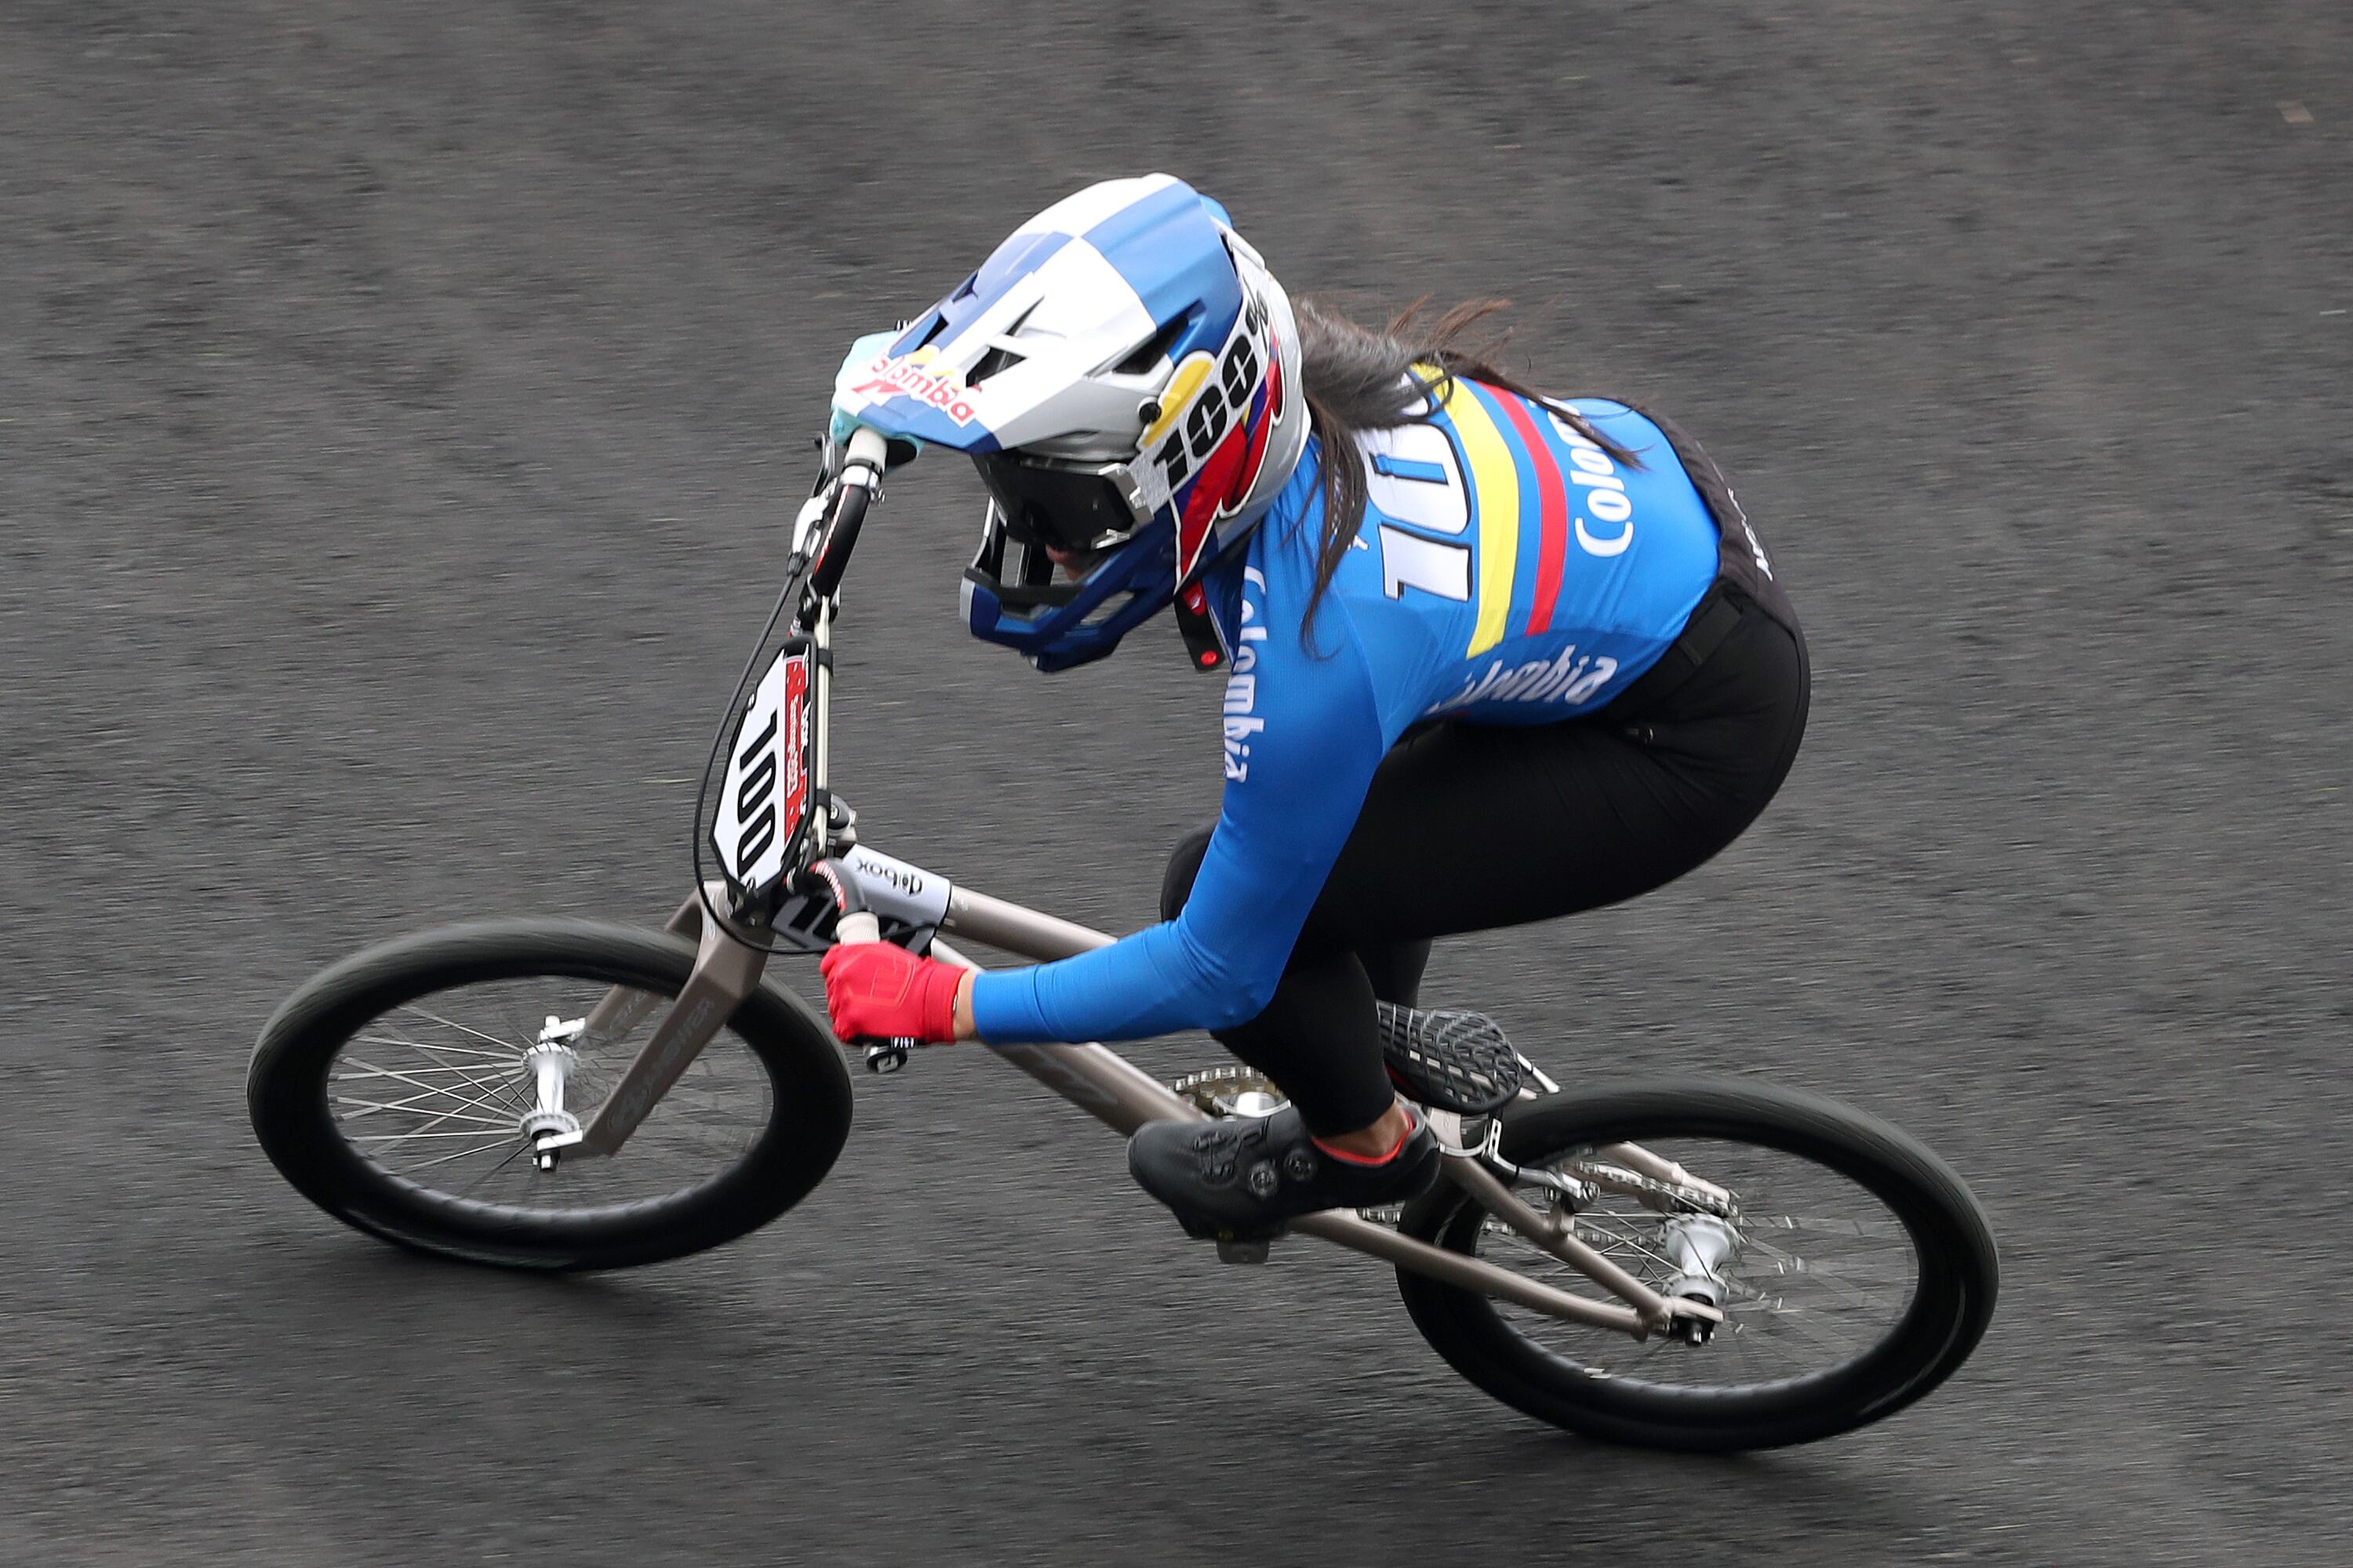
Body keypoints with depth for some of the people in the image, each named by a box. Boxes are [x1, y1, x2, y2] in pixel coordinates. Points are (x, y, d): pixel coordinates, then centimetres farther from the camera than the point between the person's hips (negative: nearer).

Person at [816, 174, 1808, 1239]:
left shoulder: (1315, 653, -37)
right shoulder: (1260, 370, -18)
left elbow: (1218, 972, -22)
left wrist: (946, 1007, -15)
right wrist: (890, 399, 11)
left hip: (1698, 734, -8)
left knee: (1225, 898, -9)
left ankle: (1361, 1144, 19)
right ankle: (1378, 1045, 47)